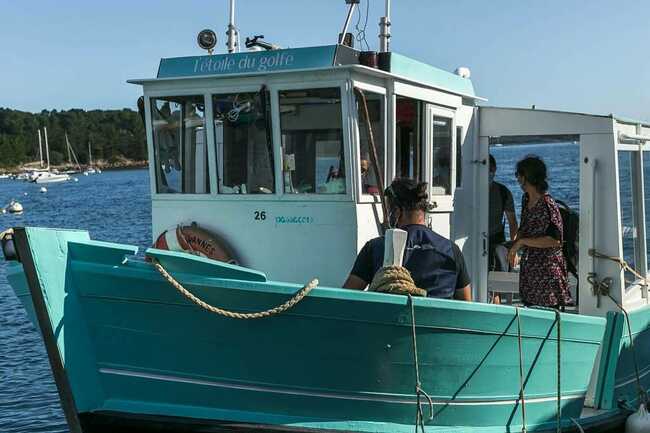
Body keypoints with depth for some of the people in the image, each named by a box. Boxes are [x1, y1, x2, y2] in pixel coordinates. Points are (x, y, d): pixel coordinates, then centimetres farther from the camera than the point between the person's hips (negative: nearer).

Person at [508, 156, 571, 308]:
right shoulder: (526, 199, 10)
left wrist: (522, 241, -19)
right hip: (529, 269, 8)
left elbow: (554, 240, -22)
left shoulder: (547, 205, -17)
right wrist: (514, 246, 4)